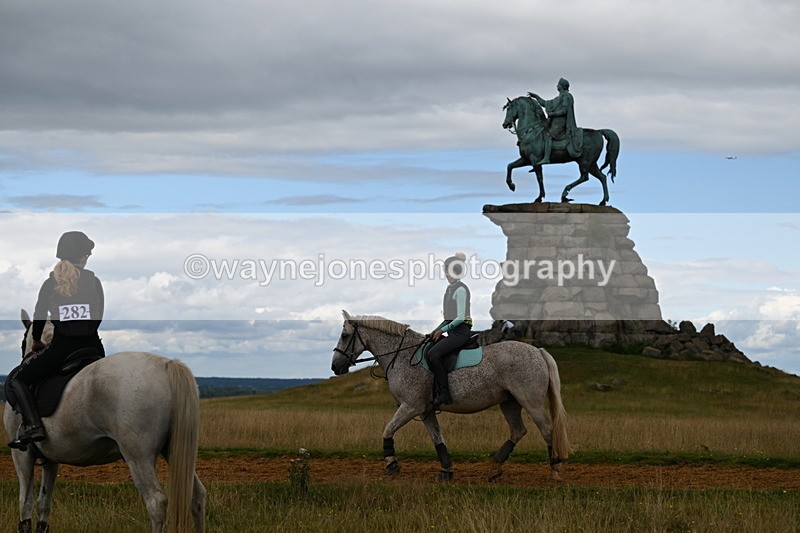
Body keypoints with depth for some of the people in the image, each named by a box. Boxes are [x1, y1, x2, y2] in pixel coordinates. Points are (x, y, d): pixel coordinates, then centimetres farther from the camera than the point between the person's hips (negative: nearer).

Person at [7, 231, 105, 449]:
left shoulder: (50, 284, 2)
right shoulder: (94, 282, 5)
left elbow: (39, 317, 9)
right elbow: (99, 316, 10)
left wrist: (36, 341, 27)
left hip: (62, 347, -3)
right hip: (92, 346, 3)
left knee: (16, 379, 8)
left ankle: (33, 425, -14)